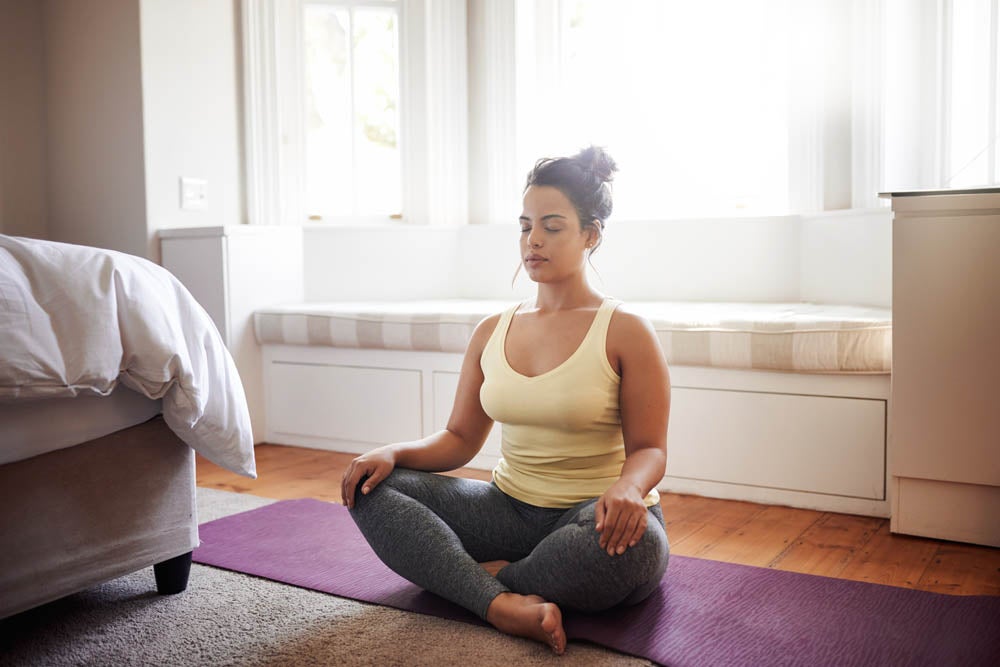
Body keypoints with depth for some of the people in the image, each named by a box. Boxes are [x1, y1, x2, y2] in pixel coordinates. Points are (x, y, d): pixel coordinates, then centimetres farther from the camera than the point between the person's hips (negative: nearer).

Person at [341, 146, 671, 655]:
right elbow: (460, 438, 10)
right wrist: (393, 453, -10)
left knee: (632, 543, -40)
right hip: (509, 508, 4)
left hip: (592, 516, -4)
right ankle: (501, 604, -31)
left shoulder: (626, 332, -5)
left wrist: (626, 487, -30)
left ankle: (492, 576, -13)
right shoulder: (492, 332, 9)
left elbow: (648, 449, -6)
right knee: (372, 489, -14)